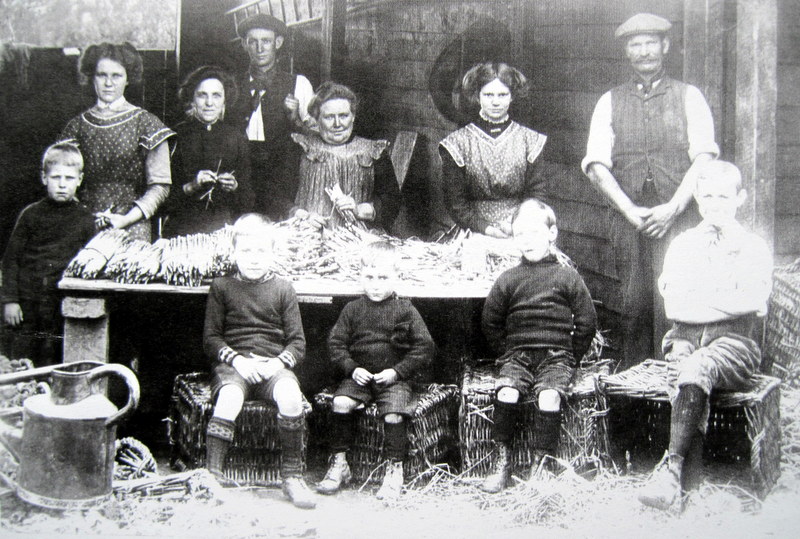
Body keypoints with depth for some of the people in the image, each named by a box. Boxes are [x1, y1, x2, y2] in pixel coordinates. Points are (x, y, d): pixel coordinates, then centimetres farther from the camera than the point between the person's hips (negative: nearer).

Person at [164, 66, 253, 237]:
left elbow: (247, 194, 13)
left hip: (226, 227, 1)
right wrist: (191, 187, -13)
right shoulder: (177, 135, 4)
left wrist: (234, 186, -7)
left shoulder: (236, 137, 11)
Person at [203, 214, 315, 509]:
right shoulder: (222, 287, 12)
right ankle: (212, 473, -31)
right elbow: (211, 338, 6)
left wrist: (280, 362, -11)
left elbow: (297, 342, 10)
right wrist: (236, 359, -11)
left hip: (274, 365, 1)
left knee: (291, 395, -33)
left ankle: (292, 475, -19)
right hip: (232, 363, -1)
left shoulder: (283, 289, 14)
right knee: (229, 397, -36)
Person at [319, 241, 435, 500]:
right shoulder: (353, 309, 8)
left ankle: (395, 469, -12)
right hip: (359, 376, 2)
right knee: (341, 403, -24)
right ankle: (339, 463, -10)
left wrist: (397, 371, -9)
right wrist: (352, 369, -8)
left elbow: (424, 348, 1)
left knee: (394, 412, -28)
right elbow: (336, 343, 8)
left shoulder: (405, 311, 2)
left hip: (393, 379, -2)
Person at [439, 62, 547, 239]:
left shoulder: (529, 140, 9)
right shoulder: (457, 143, 5)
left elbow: (536, 195, 6)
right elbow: (455, 202, 1)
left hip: (520, 237, 1)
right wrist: (486, 228, -13)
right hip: (474, 236, -1)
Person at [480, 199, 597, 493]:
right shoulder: (508, 279, 10)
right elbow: (490, 322, 15)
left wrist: (570, 357, 5)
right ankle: (500, 461, -14)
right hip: (517, 353, 2)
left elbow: (587, 322, 8)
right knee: (506, 391, -27)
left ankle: (542, 463, -19)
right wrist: (507, 352, 8)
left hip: (556, 355, -1)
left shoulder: (567, 277, 6)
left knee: (549, 395, -30)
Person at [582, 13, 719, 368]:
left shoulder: (688, 97, 10)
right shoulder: (610, 102, 14)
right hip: (627, 217, 2)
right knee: (634, 306, -1)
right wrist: (632, 211, -8)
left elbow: (703, 159, 0)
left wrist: (672, 209, -12)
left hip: (679, 216, -1)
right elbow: (597, 167, 4)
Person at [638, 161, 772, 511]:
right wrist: (731, 302, -6)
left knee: (696, 368, -36)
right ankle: (689, 483, -44)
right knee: (682, 362, -33)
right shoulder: (682, 245, 19)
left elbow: (753, 300, -6)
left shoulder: (754, 248, 13)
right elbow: (674, 307, 4)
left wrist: (697, 300, -8)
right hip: (686, 341, 2)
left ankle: (673, 469, -42)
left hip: (733, 344, -2)